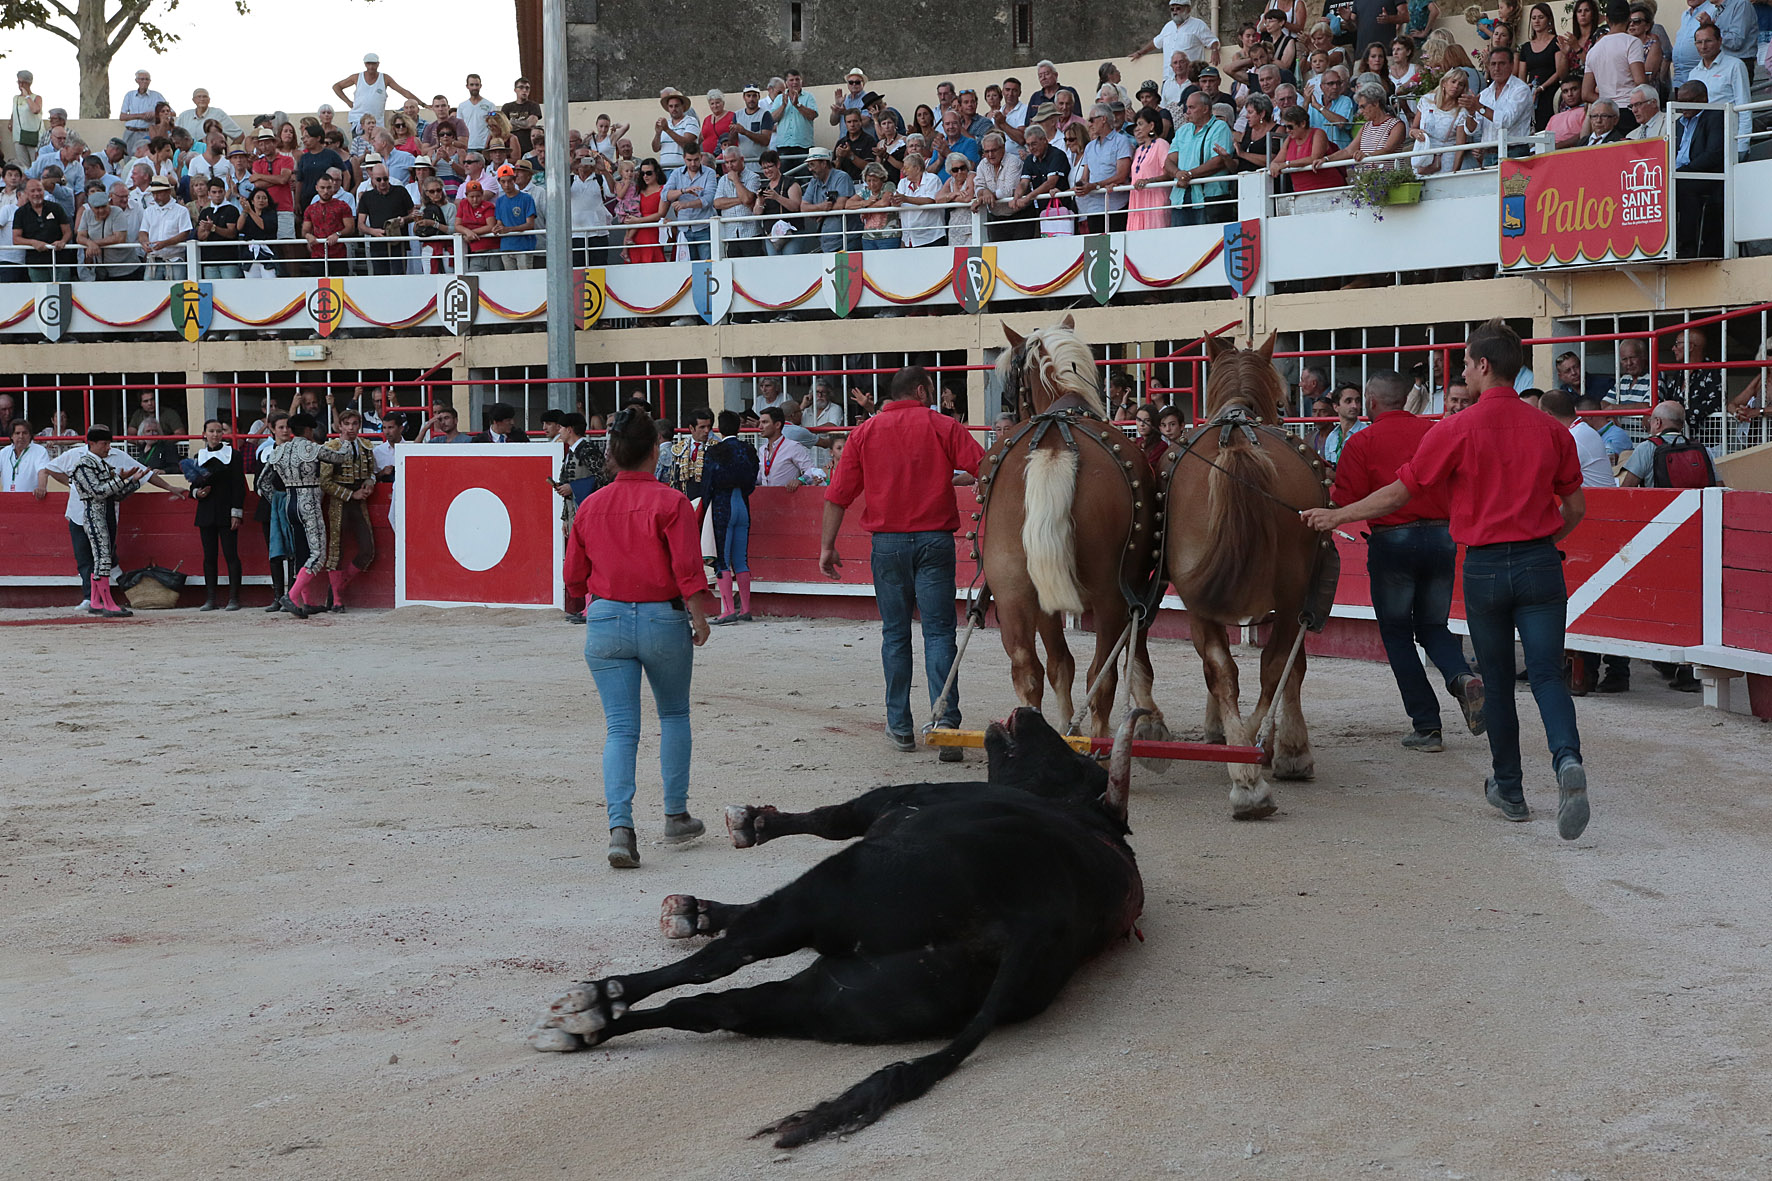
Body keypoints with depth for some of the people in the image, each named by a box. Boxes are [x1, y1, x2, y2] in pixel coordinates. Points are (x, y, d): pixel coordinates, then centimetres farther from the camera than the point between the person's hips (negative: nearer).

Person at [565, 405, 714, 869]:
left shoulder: (589, 506, 2)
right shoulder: (670, 502, -10)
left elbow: (574, 578, 9)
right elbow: (688, 570, -14)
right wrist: (700, 620, -1)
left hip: (605, 622, 2)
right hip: (664, 620, -2)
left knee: (620, 727, 2)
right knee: (674, 716, 18)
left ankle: (620, 826, -13)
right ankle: (676, 816, 23)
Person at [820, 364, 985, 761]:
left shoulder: (865, 432, 7)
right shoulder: (942, 427, 1)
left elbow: (838, 495, 3)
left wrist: (827, 545, 6)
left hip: (887, 542, 2)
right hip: (934, 539, -2)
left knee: (895, 634, 10)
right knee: (939, 632, -2)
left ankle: (900, 725, 14)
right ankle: (946, 722, -12)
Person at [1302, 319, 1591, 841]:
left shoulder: (1457, 430, -7)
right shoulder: (1551, 429, 3)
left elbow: (1399, 493, -3)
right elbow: (1575, 508, 8)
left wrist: (1336, 516, 9)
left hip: (1484, 567, -2)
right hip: (1540, 564, 2)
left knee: (1497, 681, 12)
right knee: (1547, 675, 1)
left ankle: (1509, 789, 21)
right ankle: (1567, 759, -25)